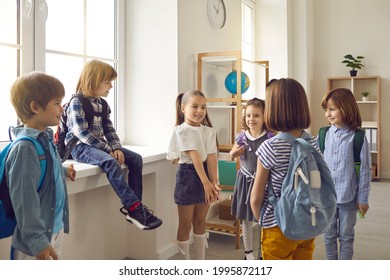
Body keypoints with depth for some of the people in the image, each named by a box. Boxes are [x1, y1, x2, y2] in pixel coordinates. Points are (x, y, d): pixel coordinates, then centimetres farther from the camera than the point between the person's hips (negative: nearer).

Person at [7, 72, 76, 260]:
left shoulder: (45, 138, 5)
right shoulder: (25, 148, -24)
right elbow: (25, 200, -25)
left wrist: (63, 171, 41)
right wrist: (37, 241, -24)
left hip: (56, 228, 9)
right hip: (38, 237, -9)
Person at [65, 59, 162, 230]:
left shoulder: (102, 104, 13)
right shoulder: (77, 103, -11)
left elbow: (109, 130, 10)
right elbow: (82, 133, -20)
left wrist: (116, 148, -9)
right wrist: (109, 149, -21)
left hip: (99, 145, 8)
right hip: (80, 147, -8)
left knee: (136, 158, -5)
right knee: (111, 162, -35)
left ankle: (134, 206, -7)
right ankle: (134, 207, -31)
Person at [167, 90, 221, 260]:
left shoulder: (209, 131, 5)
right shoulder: (182, 130, -12)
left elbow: (211, 157, -5)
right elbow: (194, 156, -21)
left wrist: (214, 182, -15)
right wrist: (206, 182, -26)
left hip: (205, 174, 5)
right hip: (188, 175, -5)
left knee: (200, 222, 16)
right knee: (185, 224, 7)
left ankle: (200, 262, 29)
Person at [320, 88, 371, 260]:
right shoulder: (324, 134, -2)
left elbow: (365, 170, -6)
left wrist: (362, 199, -4)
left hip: (348, 198, -3)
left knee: (346, 237, 13)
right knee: (329, 236, 16)